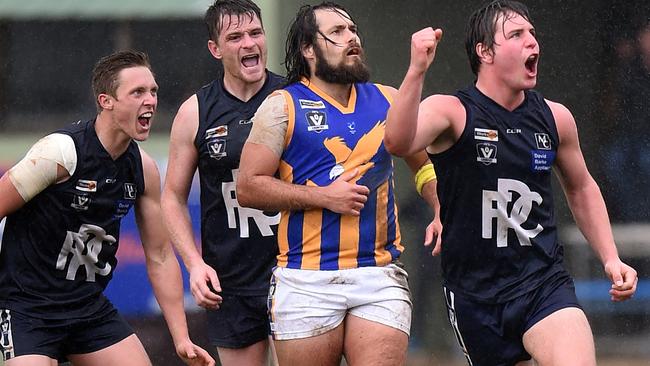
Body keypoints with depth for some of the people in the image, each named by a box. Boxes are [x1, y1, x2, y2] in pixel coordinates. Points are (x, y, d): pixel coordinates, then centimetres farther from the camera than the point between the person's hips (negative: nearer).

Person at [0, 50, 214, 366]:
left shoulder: (143, 168, 2)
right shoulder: (61, 151, -18)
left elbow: (160, 257, 10)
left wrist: (181, 339, 7)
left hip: (90, 305, 7)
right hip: (28, 305, -7)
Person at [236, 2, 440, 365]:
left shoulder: (387, 101, 14)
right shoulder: (283, 107, 2)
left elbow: (425, 164, 26)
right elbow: (248, 187, -4)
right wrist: (322, 196, -10)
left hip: (380, 278, 2)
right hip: (307, 280, -2)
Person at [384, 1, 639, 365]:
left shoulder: (554, 117, 5)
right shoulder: (452, 112, -8)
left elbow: (581, 188, 23)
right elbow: (399, 143, -30)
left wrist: (610, 258, 13)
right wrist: (417, 71, -44)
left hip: (545, 283, 2)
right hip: (475, 291, -2)